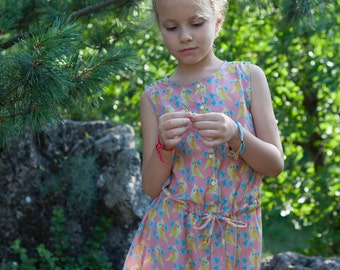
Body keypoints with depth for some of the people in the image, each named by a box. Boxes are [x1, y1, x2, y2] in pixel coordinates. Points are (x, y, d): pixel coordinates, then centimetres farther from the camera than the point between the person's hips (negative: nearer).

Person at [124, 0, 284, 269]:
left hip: (236, 234, 0)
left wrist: (236, 136, -19)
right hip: (172, 233, 0)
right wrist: (165, 146, -18)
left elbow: (276, 164, -2)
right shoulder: (155, 96, 0)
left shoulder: (249, 76, -1)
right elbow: (152, 187, -1)